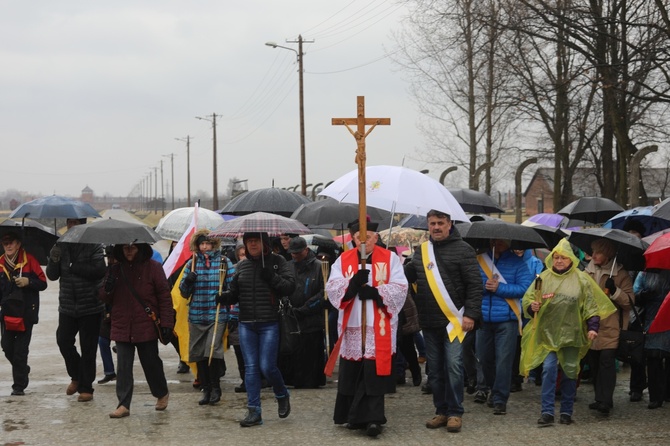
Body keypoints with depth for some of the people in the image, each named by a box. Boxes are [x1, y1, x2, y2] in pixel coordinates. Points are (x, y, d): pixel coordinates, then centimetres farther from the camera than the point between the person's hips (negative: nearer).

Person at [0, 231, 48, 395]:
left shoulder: (29, 260, -5)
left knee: (20, 350, -2)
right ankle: (23, 370, 33)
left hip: (26, 313, -4)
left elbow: (43, 283, -4)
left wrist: (28, 282, -19)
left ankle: (19, 385, 5)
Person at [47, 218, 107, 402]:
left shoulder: (94, 246, -6)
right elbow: (52, 276, 4)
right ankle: (76, 376, 20)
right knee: (63, 340, -5)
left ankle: (86, 388, 11)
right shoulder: (61, 246, 7)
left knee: (88, 348, 0)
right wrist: (54, 260, -16)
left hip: (90, 306, -4)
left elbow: (99, 271, -19)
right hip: (67, 306, 4)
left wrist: (74, 267, -16)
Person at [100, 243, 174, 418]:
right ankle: (123, 405, 3)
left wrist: (166, 323, -8)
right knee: (123, 367, 0)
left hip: (146, 327, -3)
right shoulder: (115, 269, 8)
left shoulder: (153, 268, -3)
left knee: (151, 363, 9)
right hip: (122, 328, 3)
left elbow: (164, 297, -3)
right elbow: (105, 299, 13)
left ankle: (162, 394, 32)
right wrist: (108, 290, -11)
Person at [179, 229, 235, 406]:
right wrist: (188, 280, -9)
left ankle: (215, 388, 4)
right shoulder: (192, 264, 9)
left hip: (217, 315, -3)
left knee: (213, 350, -12)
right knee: (199, 353, 4)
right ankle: (206, 389, 16)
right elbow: (184, 293, 12)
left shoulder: (224, 262, 2)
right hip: (196, 316, 3)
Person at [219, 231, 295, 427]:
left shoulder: (278, 261, 0)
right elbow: (235, 293, 14)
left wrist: (271, 277, -19)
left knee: (267, 366, -6)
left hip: (269, 324, -4)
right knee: (250, 367, 3)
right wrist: (223, 297, -7)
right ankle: (254, 411, 7)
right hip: (246, 324, 4)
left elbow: (290, 286, -6)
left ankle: (282, 395, 24)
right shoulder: (241, 266, 11)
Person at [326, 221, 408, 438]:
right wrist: (353, 283, -20)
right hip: (352, 325, 3)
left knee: (374, 371, -8)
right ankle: (355, 415, 18)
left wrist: (375, 292, -19)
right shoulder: (343, 260, 8)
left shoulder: (390, 258, 3)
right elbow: (332, 288, -3)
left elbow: (400, 288, -6)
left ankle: (372, 418, -8)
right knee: (352, 372, 5)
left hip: (379, 326, -2)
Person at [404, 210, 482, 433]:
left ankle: (455, 412, 1)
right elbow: (407, 275, 17)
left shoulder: (462, 249, -4)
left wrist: (471, 314, -14)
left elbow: (474, 284, -7)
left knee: (453, 367, -8)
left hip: (454, 321, -5)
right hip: (429, 322, 5)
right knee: (435, 370, 10)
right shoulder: (422, 250, 12)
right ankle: (441, 411, 19)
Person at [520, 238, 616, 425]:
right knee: (549, 369, -11)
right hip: (548, 332, 0)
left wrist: (592, 327, -7)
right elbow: (527, 299, 6)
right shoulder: (544, 277, 4)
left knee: (570, 371, 4)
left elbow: (591, 305, 4)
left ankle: (566, 412, 15)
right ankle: (547, 412, -10)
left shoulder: (581, 279, 2)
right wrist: (532, 307, -16)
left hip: (571, 333, 0)